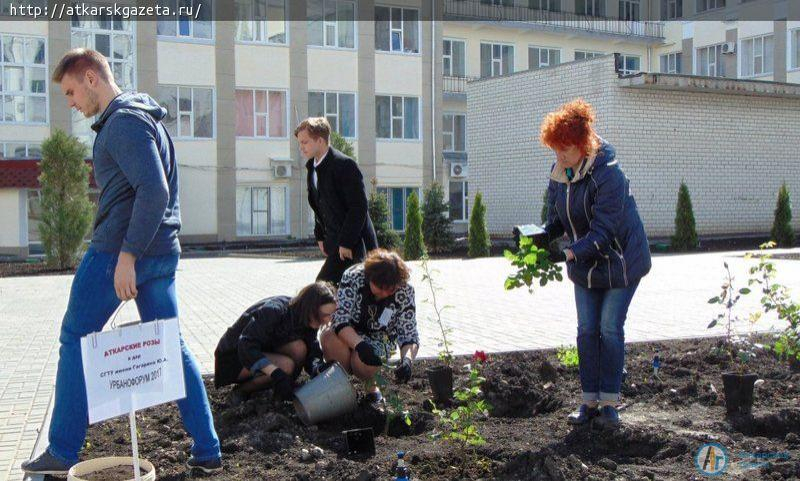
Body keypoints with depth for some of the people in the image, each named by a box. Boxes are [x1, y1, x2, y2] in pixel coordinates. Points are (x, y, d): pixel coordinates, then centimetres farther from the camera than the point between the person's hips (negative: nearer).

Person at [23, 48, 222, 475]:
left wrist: (126, 255, -24)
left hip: (118, 250, -9)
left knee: (75, 341, 5)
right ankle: (207, 450, 10)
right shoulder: (144, 118, 19)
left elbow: (154, 191, -24)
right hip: (162, 252, 9)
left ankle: (62, 453, 12)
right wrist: (137, 252, 17)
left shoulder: (123, 121, -13)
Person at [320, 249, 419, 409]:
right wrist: (359, 344, -47)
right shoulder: (353, 276, -23)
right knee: (329, 337, -35)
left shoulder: (405, 291, -18)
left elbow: (410, 336, -18)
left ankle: (371, 385, 1)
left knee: (361, 361, -35)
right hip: (348, 335, 0)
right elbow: (340, 318, -30)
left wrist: (407, 360, -40)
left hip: (379, 342, 0)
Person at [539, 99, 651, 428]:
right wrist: (543, 236, -13)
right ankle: (589, 401, 10)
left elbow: (604, 229, -30)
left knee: (610, 329, -6)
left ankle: (609, 402, 3)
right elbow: (557, 218, 8)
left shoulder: (608, 174, -26)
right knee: (587, 330, 3)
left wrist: (572, 252, -42)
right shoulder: (558, 174, -2)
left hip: (620, 261, -6)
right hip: (585, 265, 6)